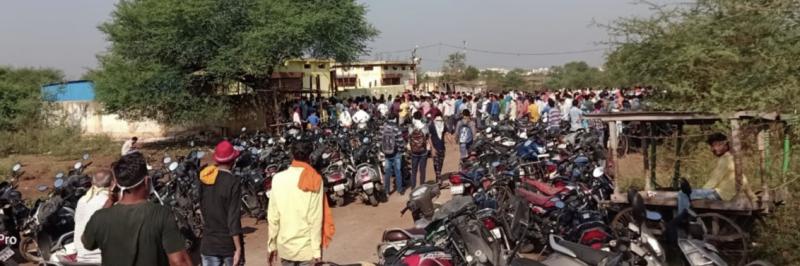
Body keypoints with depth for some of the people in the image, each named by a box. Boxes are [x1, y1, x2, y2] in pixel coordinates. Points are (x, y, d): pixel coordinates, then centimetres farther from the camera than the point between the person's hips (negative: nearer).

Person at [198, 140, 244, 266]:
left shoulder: (204, 180, 1)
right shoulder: (232, 181, -15)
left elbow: (202, 208, 11)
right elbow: (233, 217, -18)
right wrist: (238, 248, -16)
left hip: (208, 243, 4)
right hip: (229, 244, -4)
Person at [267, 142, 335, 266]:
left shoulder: (278, 178, -4)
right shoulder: (314, 179, -11)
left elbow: (273, 216, -1)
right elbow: (316, 218, -13)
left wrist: (271, 244, 9)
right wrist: (317, 250, -8)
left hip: (285, 245, 3)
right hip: (307, 246, -3)